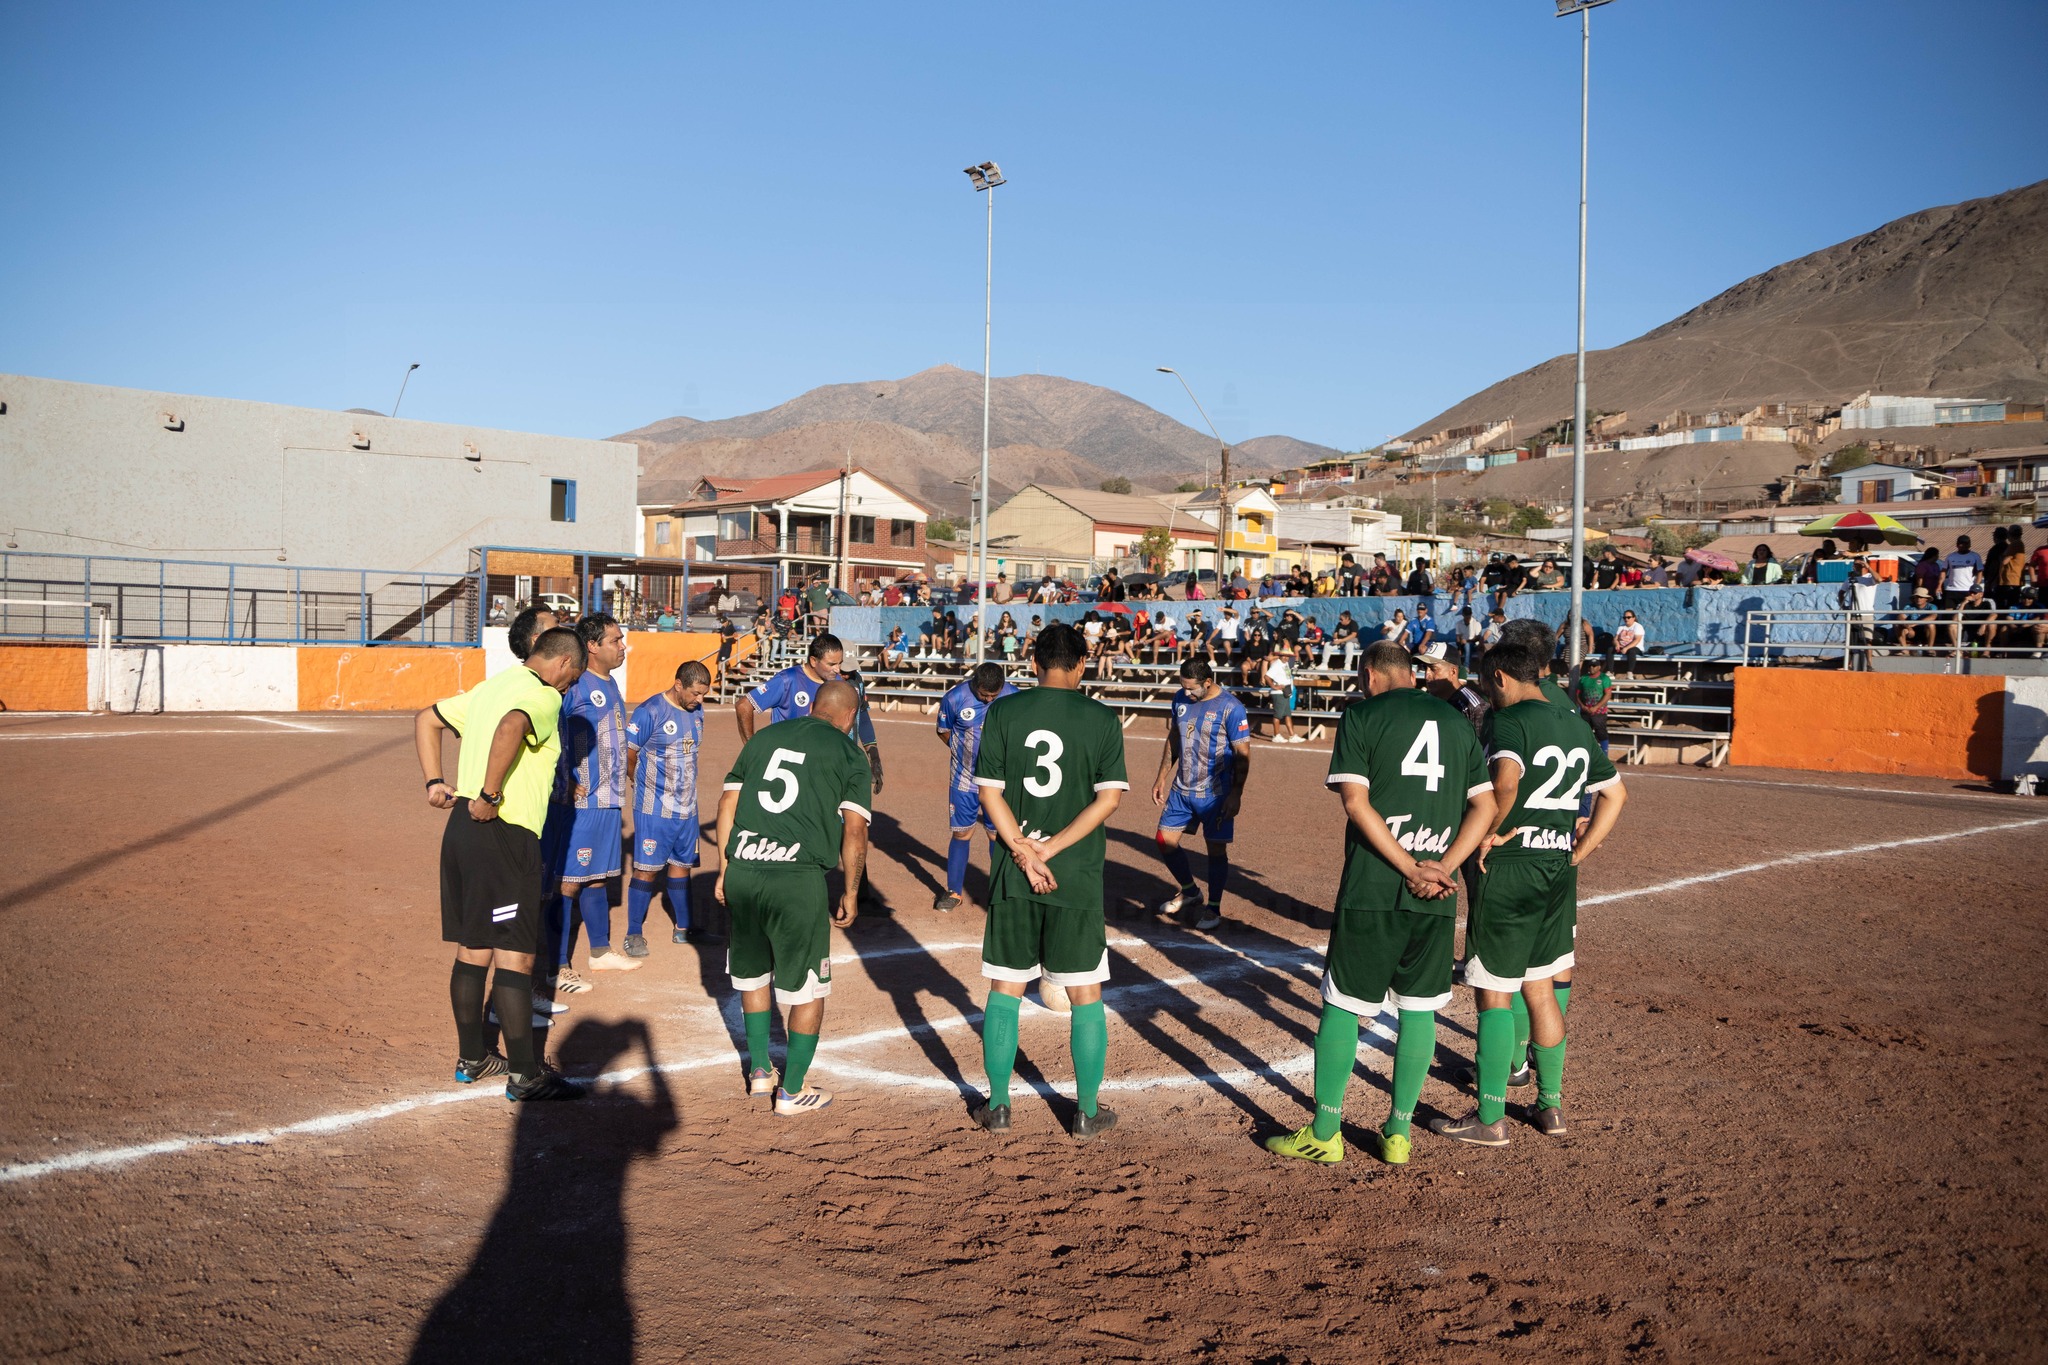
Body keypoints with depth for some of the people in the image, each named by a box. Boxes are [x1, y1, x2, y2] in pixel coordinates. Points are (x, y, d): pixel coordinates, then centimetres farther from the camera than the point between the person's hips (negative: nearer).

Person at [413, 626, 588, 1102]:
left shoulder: (489, 686, 18)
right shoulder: (543, 696, -10)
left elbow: (426, 720, 25)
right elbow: (511, 727, -32)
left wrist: (435, 782, 16)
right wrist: (489, 795, -24)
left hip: (461, 829, 9)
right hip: (503, 835, -9)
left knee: (472, 950, 17)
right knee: (514, 956, -3)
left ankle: (471, 1058, 28)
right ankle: (524, 1075, 3)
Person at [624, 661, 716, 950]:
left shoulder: (697, 711, 6)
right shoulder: (650, 711, -15)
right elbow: (628, 753, -9)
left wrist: (684, 786, 13)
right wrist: (643, 784, 6)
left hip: (687, 806, 6)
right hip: (654, 807, -6)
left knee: (682, 865, 14)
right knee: (647, 868, -2)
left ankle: (682, 928, 26)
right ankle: (633, 934, 8)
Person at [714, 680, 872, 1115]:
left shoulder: (765, 736, 17)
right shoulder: (849, 755, 5)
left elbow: (727, 802, 14)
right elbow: (854, 831, -3)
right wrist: (850, 893, 6)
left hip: (742, 871, 5)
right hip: (799, 879, -5)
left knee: (753, 974, 23)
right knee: (807, 989, 9)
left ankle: (759, 1070, 35)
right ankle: (793, 1089, 17)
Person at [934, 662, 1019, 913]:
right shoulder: (954, 698, -12)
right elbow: (943, 731, 5)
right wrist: (964, 752, 1)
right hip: (964, 779, 0)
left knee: (998, 834, 6)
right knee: (961, 833, 6)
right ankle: (955, 892, 18)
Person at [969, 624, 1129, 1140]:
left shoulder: (1004, 712, 1)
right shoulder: (1103, 720, -2)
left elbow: (989, 792, -5)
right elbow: (1110, 797, -9)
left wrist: (1025, 854, -8)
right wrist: (1048, 850, -10)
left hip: (1012, 874, 2)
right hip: (1077, 876, -1)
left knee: (1005, 989, 12)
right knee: (1085, 994, 9)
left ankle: (997, 1106, 19)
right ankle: (1088, 1113, 16)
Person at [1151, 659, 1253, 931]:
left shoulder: (1231, 708, -15)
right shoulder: (1180, 699, 3)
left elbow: (1242, 754, -13)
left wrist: (1236, 794, -16)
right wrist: (1162, 776, 14)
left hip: (1214, 794, -6)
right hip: (1181, 788, 6)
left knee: (1216, 848, 2)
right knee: (1164, 840, 8)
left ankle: (1214, 907, 18)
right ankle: (1189, 891, 29)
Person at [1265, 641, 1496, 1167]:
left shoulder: (1363, 716, -1)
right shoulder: (1457, 722, 13)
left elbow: (1355, 802, -12)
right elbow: (1485, 806, 7)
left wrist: (1410, 868, -12)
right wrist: (1441, 867, -4)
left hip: (1372, 888, -4)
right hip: (1437, 897, 4)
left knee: (1342, 1004, 5)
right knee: (1419, 1008, 12)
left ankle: (1323, 1133, 12)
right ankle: (1399, 1133, 19)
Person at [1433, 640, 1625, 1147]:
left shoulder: (1509, 720, -12)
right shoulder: (1576, 726, 13)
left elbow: (1506, 779, -31)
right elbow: (1615, 792, 20)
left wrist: (1492, 833, -16)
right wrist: (1580, 853, 17)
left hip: (1510, 868, -8)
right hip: (1558, 871, 8)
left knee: (1493, 992, 0)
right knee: (1540, 986, 18)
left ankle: (1490, 1118, 7)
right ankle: (1551, 1105, 26)